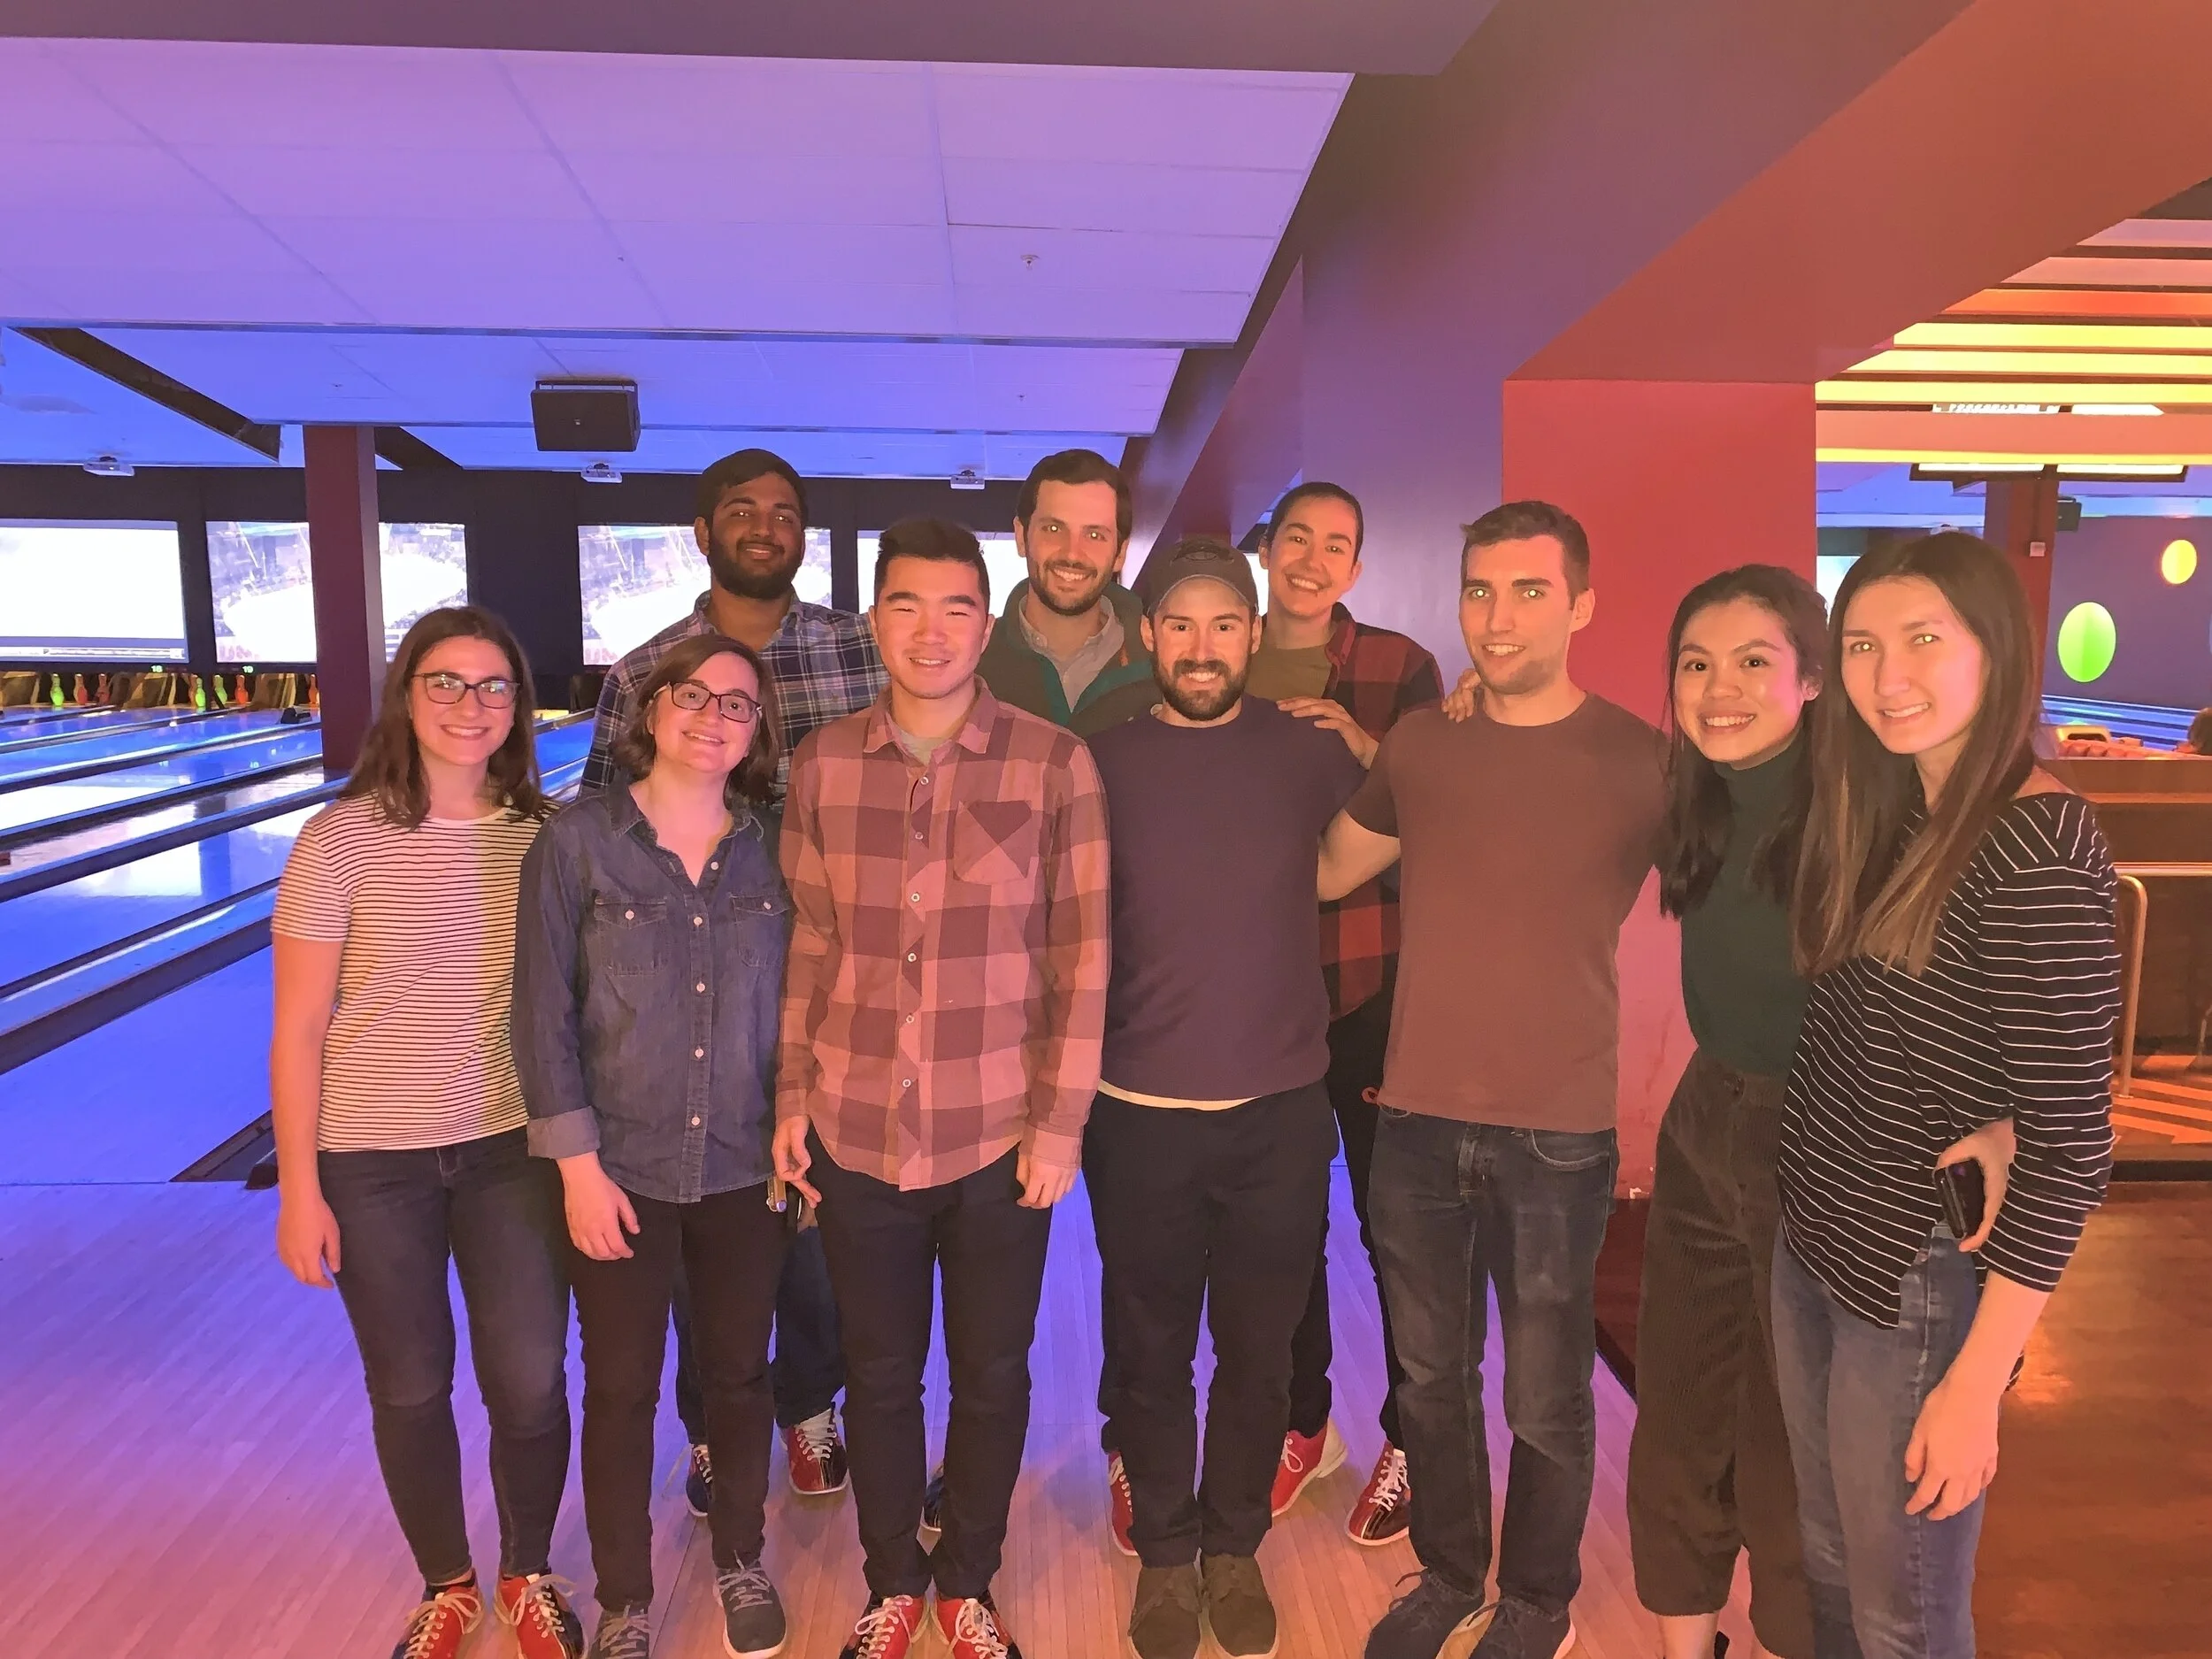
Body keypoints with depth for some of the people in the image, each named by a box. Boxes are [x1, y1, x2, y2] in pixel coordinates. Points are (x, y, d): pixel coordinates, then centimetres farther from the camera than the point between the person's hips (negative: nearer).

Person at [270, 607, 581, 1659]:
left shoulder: (544, 838, -3)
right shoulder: (342, 841, -10)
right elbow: (297, 1033, -6)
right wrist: (299, 1189, -7)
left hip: (512, 1149, 1)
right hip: (374, 1160, -1)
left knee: (528, 1384, 5)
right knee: (410, 1389, 13)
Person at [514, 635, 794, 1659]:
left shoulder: (771, 851, -3)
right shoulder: (576, 843, -10)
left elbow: (799, 1008, 4)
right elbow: (542, 1017, -9)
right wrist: (578, 1164, -11)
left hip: (746, 1167, 2)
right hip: (623, 1168, -2)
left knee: (739, 1375, 17)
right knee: (622, 1390, 13)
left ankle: (740, 1563, 41)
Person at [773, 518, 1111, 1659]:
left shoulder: (1053, 763, -10)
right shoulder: (824, 762, -2)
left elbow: (1081, 957, -7)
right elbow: (810, 944, 4)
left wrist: (1062, 1120, -7)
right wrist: (791, 1097, 4)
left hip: (1001, 1135, -1)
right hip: (857, 1131, 2)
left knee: (991, 1377, 16)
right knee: (878, 1375, 18)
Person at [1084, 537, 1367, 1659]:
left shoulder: (1310, 750, -2)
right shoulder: (1103, 762, -2)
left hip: (1281, 1111, 1)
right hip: (1140, 1113, 0)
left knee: (1257, 1353, 15)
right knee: (1154, 1354, 14)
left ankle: (1235, 1546, 39)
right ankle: (1165, 1554, 36)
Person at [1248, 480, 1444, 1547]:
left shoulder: (1400, 669, -3)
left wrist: (1368, 751, -19)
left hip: (1371, 986, -2)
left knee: (1391, 1219, 8)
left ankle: (1409, 1444, 29)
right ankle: (1305, 1423, 37)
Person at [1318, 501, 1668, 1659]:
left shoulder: (1640, 762, -9)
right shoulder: (1419, 744, 2)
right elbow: (1327, 872, 16)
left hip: (1558, 1137, -3)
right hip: (1416, 1124, 3)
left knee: (1545, 1403, 13)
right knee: (1433, 1378, 19)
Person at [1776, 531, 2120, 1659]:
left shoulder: (2037, 850, -21)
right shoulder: (1890, 813, 4)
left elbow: (2071, 1144, -20)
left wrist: (1976, 1382, -18)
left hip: (1921, 1281, -7)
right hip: (1809, 1242, 7)